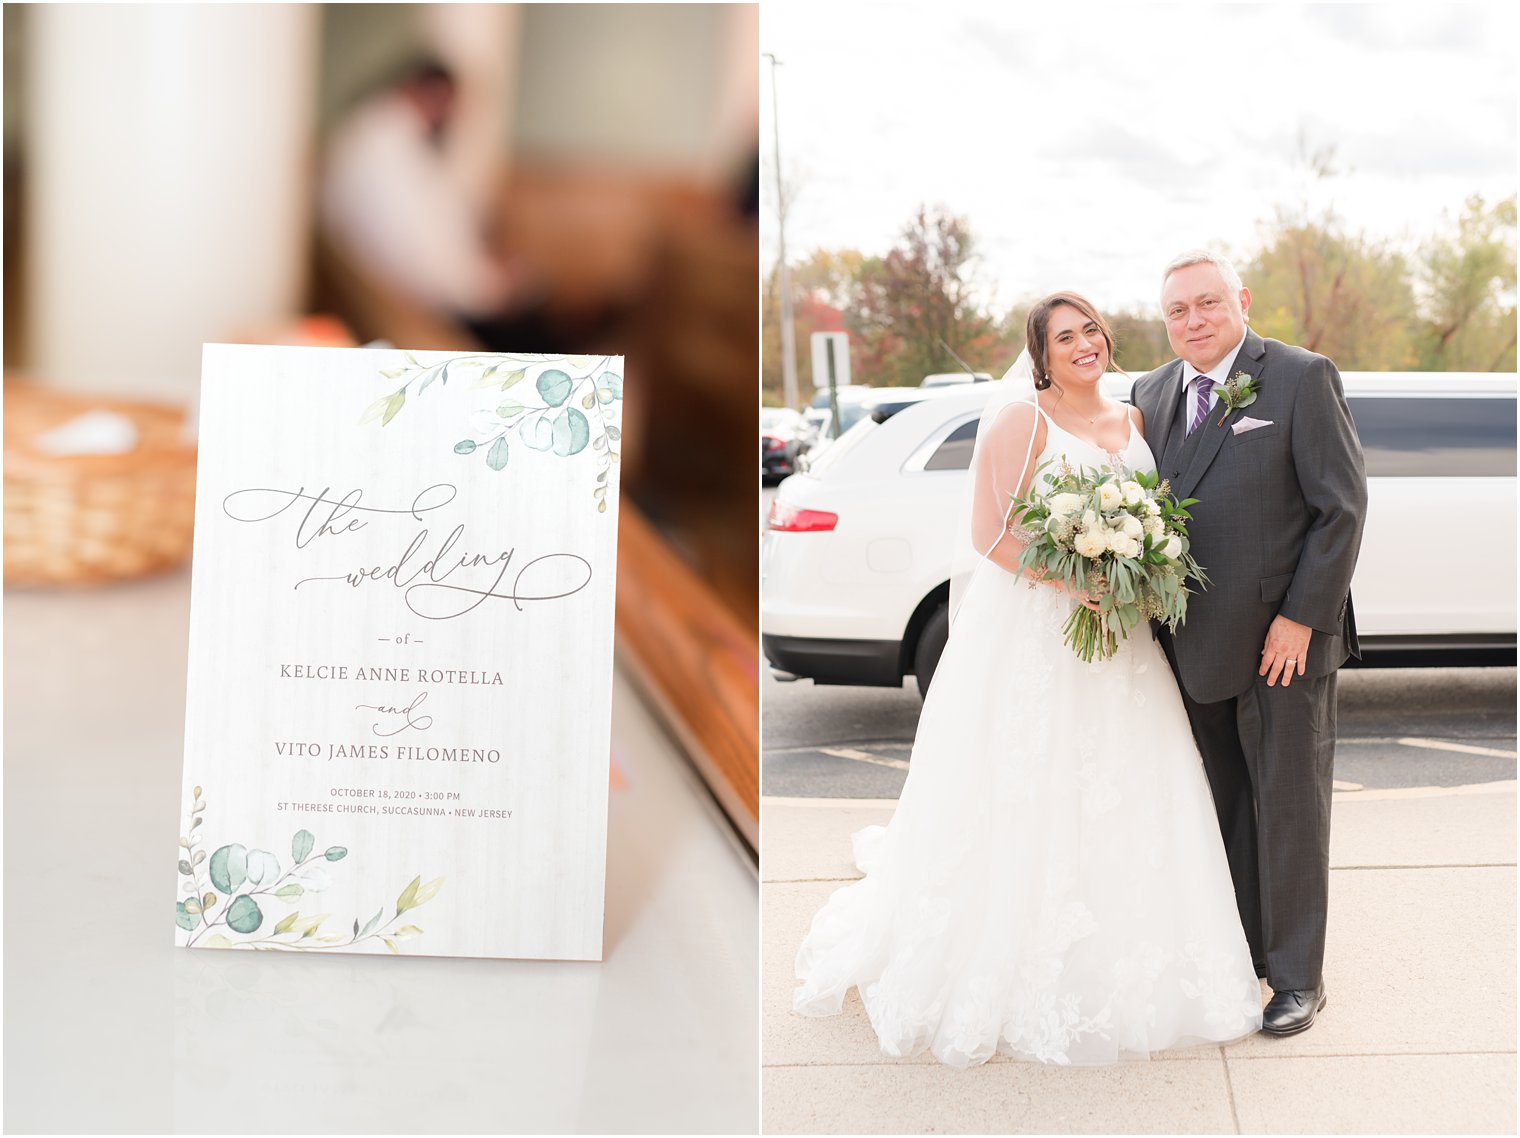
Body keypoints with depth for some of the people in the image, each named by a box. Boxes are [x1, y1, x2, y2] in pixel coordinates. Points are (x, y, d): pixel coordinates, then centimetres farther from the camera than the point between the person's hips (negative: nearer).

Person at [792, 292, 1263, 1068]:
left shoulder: (1132, 421, 12)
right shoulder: (1019, 419, -7)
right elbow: (989, 536, -12)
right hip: (1029, 634, -6)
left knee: (1122, 809, 9)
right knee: (1021, 810, -1)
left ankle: (1114, 971, 24)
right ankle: (1005, 978, 15)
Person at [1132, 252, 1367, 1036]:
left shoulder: (1303, 378, -8)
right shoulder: (1151, 393, 9)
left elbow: (1343, 505, -10)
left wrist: (1301, 618, -14)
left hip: (1283, 636, -5)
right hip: (1195, 642, 5)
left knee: (1289, 808, 5)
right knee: (1220, 810, 13)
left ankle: (1296, 977, 17)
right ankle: (1240, 951, 27)